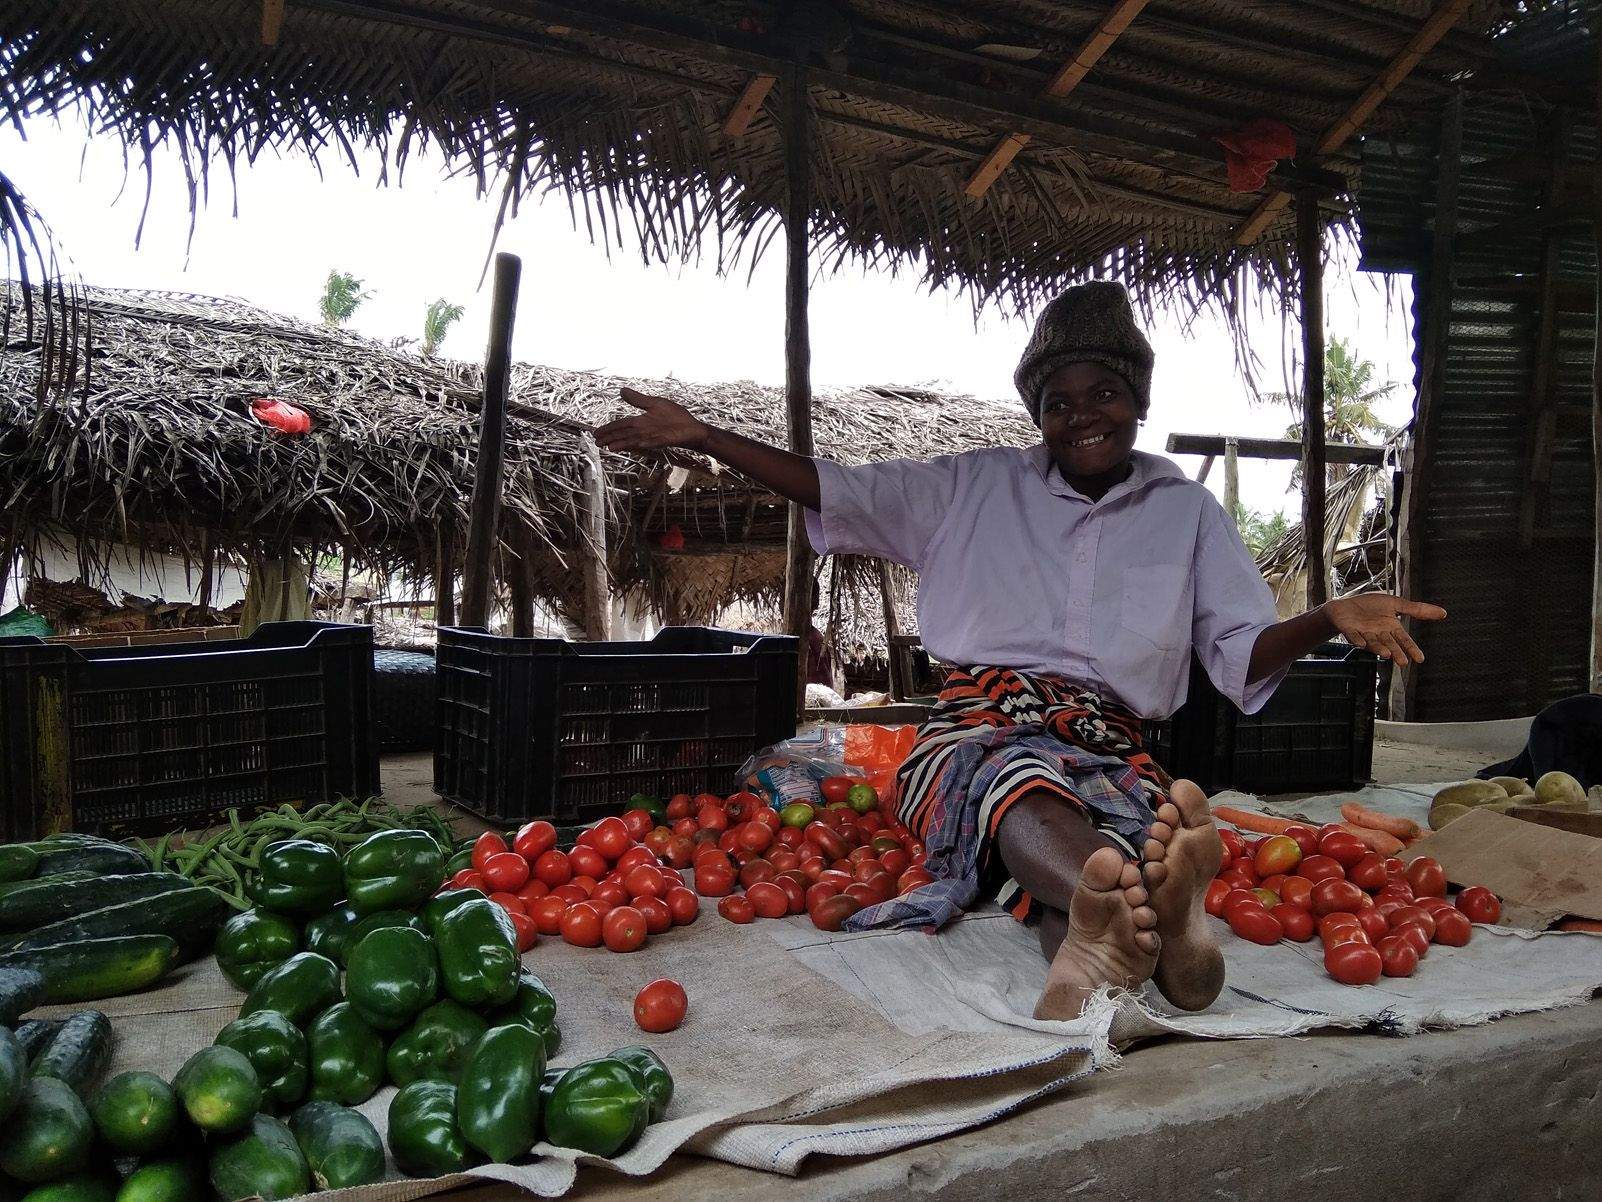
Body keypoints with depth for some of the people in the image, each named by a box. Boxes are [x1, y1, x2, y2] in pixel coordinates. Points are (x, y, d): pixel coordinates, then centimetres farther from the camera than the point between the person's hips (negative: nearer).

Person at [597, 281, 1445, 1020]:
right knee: (1017, 775, -41)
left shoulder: (1187, 511, 21)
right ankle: (1158, 921, -70)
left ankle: (1092, 939, -71)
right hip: (976, 733, -1)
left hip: (1109, 749, 1)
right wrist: (698, 437, 10)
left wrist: (1330, 618, -8)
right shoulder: (978, 486, 20)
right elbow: (837, 493, 17)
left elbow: (1244, 654, 13)